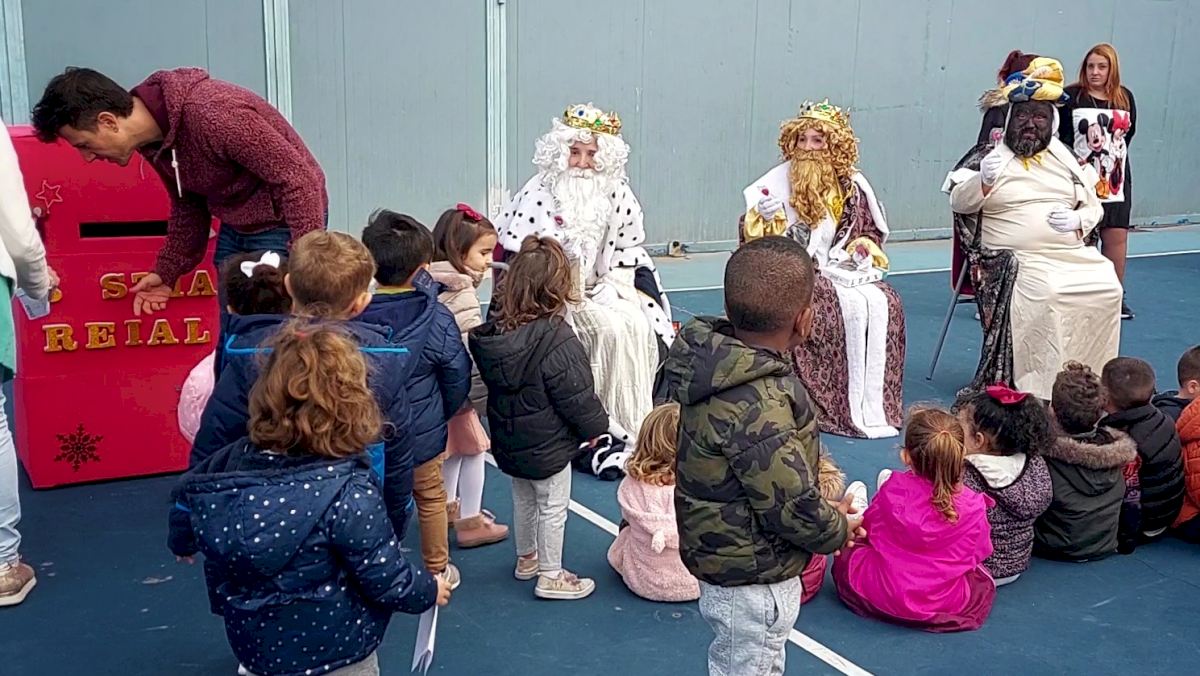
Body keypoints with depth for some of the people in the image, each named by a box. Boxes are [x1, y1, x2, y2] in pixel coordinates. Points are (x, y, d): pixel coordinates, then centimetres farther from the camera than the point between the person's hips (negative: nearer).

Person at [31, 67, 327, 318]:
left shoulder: (211, 114, -29)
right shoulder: (151, 138, -2)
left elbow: (299, 178, -27)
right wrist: (167, 271, 7)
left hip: (283, 225, -8)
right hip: (235, 226, 8)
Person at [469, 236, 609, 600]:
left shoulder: (494, 333, -8)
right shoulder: (557, 341, -29)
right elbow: (577, 396, -22)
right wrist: (594, 426, -4)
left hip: (508, 440, 7)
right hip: (548, 447, -7)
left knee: (523, 499, 25)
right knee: (552, 507, 11)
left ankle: (526, 557, 45)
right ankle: (550, 576, 25)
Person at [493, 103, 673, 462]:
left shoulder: (617, 194, 5)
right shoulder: (538, 195, -10)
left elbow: (629, 250, 11)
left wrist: (610, 290, -5)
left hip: (602, 289, 5)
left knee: (640, 326, -20)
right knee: (611, 330, -27)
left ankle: (640, 426, -11)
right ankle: (612, 429, -17)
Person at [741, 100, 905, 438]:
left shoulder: (851, 186, 9)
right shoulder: (778, 182, -2)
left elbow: (869, 230, 22)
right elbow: (753, 236, -1)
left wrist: (865, 245, 0)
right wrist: (768, 221, -22)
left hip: (844, 270, 5)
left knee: (883, 304, -21)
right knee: (851, 308, -28)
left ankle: (877, 406, -16)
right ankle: (846, 408, -23)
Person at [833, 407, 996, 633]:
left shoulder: (892, 490, -13)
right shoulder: (973, 507, -14)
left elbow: (867, 528, 4)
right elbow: (980, 552, 3)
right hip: (951, 603, 1)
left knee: (846, 552, 22)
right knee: (982, 578, 30)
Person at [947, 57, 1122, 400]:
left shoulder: (1064, 159, 20)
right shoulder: (988, 156, 7)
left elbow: (1094, 207, 21)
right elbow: (959, 203, -5)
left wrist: (1077, 220, -2)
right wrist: (984, 180, -25)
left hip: (1074, 253, 5)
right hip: (1017, 259, -5)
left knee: (1107, 288, -19)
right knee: (1048, 293, -32)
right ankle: (1040, 390, -23)